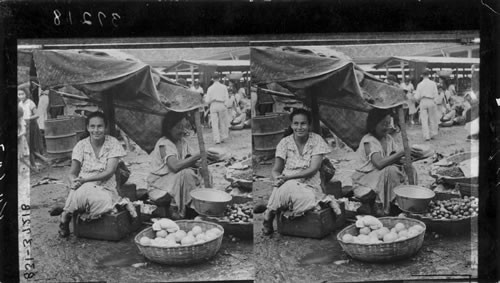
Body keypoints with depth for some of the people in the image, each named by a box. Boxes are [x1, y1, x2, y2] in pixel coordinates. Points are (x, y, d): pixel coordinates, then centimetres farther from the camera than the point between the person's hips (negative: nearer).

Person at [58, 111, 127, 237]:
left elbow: (109, 172, -11)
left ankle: (66, 214, -11)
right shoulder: (81, 145, 3)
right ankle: (64, 217, -10)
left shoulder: (113, 144, -1)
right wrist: (74, 182, -24)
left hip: (105, 188, 0)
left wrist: (84, 180, -23)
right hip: (83, 188, 0)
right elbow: (72, 173, 2)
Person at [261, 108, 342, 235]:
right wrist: (278, 178, -23)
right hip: (288, 185, 1)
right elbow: (275, 170, 4)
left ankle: (269, 213, -12)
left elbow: (313, 169, -11)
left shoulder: (317, 140, -1)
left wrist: (287, 177, -22)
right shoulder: (285, 142, 4)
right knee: (288, 187, -38)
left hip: (309, 186, -1)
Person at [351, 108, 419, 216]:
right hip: (365, 181, -7)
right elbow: (379, 163, -35)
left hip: (384, 177, 8)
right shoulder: (368, 141, -20)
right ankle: (379, 208, -20)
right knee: (390, 170, -33)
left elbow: (396, 159, 2)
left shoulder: (388, 138, 5)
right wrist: (401, 153, -33)